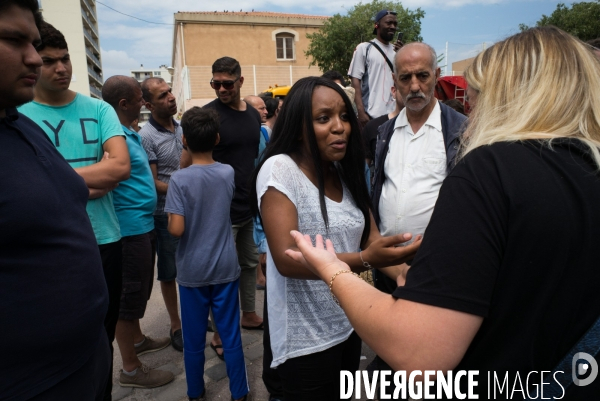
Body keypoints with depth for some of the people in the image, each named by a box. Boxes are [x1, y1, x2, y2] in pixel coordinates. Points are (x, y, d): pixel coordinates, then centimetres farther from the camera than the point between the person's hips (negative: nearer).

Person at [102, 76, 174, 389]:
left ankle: (137, 340, 43)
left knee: (140, 289, 23)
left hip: (143, 225, 10)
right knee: (131, 295, 3)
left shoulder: (131, 133, 11)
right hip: (130, 228, -10)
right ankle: (130, 369, 18)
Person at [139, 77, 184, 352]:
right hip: (167, 214, -5)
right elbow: (152, 183, -14)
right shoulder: (146, 136, -14)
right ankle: (176, 324, 25)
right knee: (169, 273, 9)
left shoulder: (182, 128, 4)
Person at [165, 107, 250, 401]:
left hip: (192, 271, -2)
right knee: (231, 336, 12)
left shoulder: (179, 179, -14)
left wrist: (169, 218, 3)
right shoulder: (228, 173, -3)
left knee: (194, 338, 15)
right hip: (226, 268, 2)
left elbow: (176, 229, -19)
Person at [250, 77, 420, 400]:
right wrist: (365, 260, -36)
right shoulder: (279, 170, -18)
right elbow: (286, 259, -24)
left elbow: (371, 237, 1)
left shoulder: (346, 173, 3)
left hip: (348, 328, 7)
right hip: (305, 340, -6)